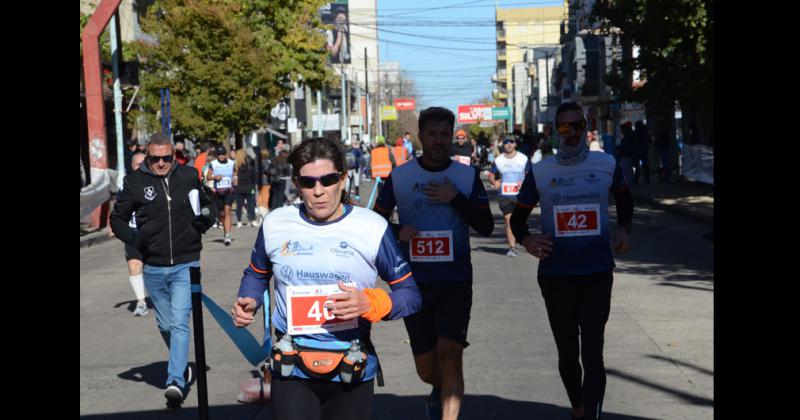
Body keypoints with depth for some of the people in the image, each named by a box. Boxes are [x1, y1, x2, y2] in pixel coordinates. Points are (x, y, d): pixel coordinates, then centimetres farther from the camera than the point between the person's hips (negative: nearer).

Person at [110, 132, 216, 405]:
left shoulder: (189, 176, 1)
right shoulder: (135, 181, -2)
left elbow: (207, 205, 18)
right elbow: (118, 218, 7)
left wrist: (206, 219, -5)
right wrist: (133, 237, -13)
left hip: (186, 265, -2)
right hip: (153, 268, 2)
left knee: (180, 323, -13)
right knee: (166, 325, 15)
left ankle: (176, 381, -15)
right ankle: (182, 367, 37)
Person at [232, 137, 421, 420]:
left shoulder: (373, 228, -6)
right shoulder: (276, 224, 0)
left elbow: (411, 294, -2)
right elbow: (256, 274, 20)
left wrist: (370, 303, -21)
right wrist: (249, 302, -2)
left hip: (352, 374, 0)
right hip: (291, 371, 1)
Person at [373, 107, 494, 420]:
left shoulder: (468, 176, 4)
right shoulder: (399, 176, 3)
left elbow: (486, 226, 0)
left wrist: (456, 199, -13)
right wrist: (397, 232, -11)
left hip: (456, 282, -1)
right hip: (414, 283, 1)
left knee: (449, 356, -14)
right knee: (426, 369, 10)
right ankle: (440, 390, 44)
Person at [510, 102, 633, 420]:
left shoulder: (607, 165, 0)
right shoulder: (539, 172, -1)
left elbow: (624, 199, 20)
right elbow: (518, 218, 7)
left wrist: (624, 229, 1)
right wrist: (525, 240, -15)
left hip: (597, 274, -1)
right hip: (555, 275, 1)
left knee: (592, 353, -9)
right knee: (567, 353, 14)